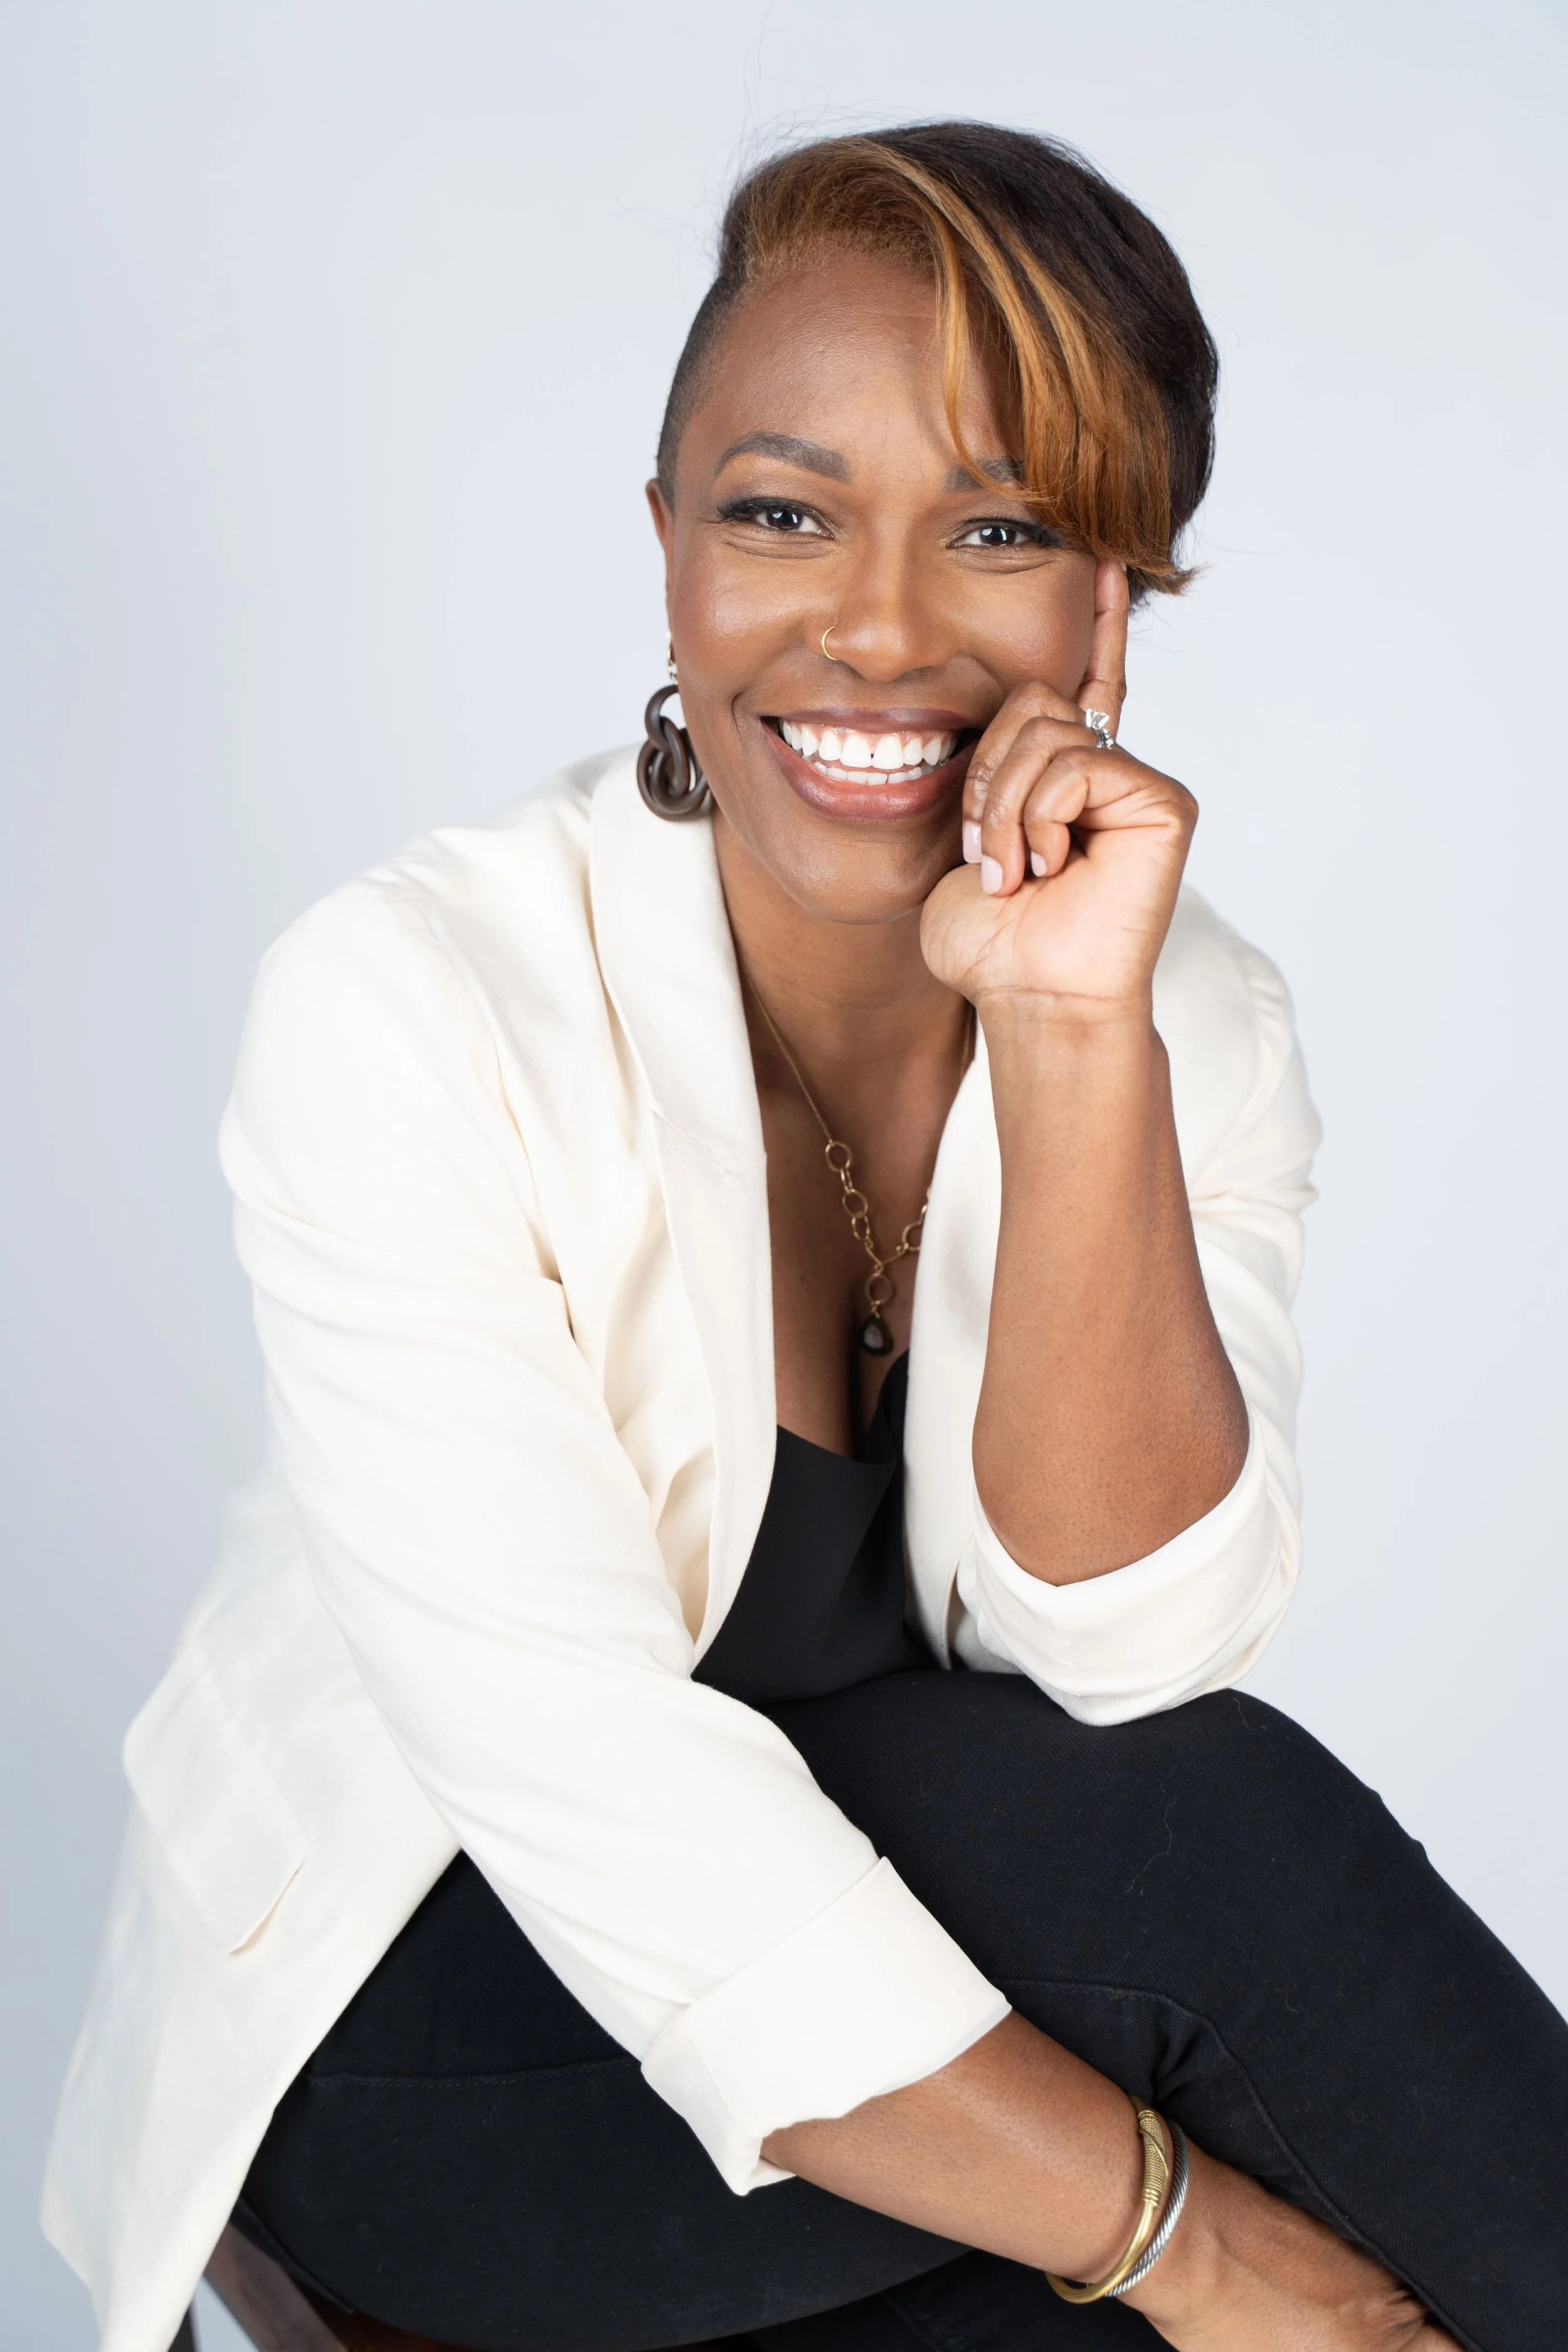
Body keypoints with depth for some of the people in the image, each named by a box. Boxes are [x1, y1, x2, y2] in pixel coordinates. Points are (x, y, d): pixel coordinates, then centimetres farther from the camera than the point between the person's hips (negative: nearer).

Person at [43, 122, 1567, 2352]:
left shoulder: (1202, 1025, -6)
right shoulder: (404, 1012, -20)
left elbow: (1125, 1652, -18)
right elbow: (591, 1794, -24)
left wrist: (1075, 1037, -29)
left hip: (907, 1945, 4)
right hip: (427, 2029, -4)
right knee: (1209, 1828, -25)